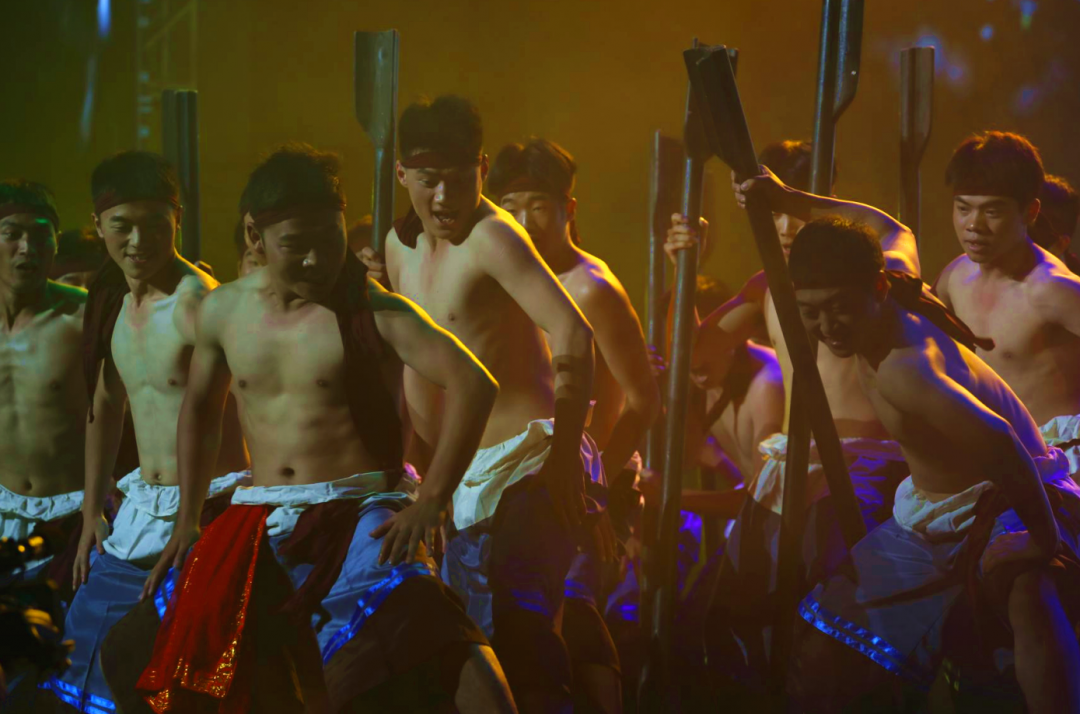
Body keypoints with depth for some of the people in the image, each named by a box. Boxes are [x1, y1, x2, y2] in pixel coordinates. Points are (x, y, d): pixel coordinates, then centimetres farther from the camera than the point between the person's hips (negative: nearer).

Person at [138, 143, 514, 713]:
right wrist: (188, 521, 22)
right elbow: (200, 406, 25)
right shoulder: (223, 311, 9)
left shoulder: (374, 312, -7)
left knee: (420, 623, -32)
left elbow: (473, 385, -15)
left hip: (360, 517, -5)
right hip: (261, 529, 5)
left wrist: (429, 504, -19)